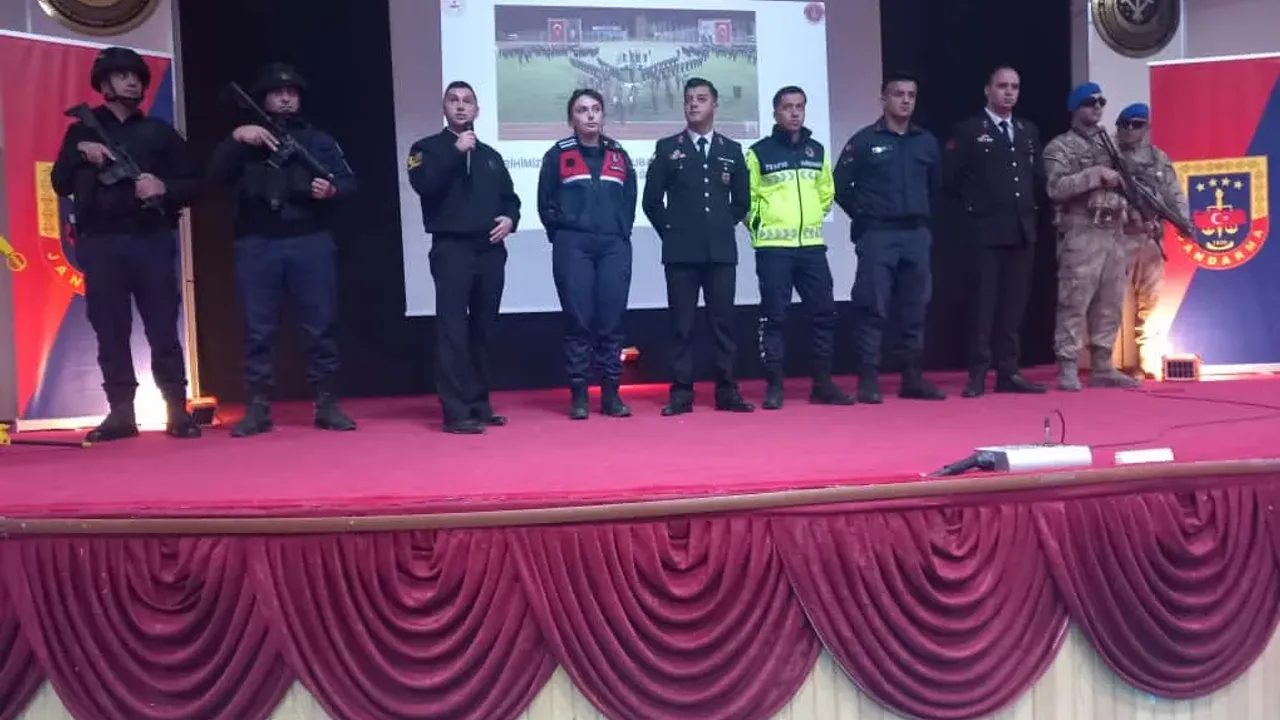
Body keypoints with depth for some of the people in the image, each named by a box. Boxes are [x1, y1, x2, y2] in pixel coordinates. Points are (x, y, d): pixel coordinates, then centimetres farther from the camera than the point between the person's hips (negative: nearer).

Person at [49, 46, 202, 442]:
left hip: (152, 240, -1)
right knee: (110, 330, 0)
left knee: (163, 327, -4)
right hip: (100, 243, 1)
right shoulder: (82, 131, 16)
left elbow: (193, 184, 10)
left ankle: (178, 410, -1)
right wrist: (80, 153, -6)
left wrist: (164, 188, -10)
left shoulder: (159, 131, 14)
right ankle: (121, 412, 5)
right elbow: (60, 183, 10)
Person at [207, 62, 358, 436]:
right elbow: (217, 175, 0)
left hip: (310, 243, 0)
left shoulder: (319, 140, 15)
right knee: (258, 330, 1)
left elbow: (349, 181, 6)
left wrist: (332, 190, -16)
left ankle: (326, 404, 6)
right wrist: (235, 138, -14)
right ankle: (258, 408, 7)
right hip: (257, 245, 1)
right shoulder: (246, 142, 16)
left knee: (320, 327, 0)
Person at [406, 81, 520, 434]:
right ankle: (456, 412, -11)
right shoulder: (427, 148, 6)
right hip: (451, 249, -5)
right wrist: (456, 151, -15)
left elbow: (510, 198, 22)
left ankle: (479, 405, 15)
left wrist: (510, 219, 1)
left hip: (490, 250, 5)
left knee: (483, 329, 7)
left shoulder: (490, 155, 20)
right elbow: (423, 184, -13)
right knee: (453, 329, -10)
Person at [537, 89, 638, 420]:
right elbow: (546, 202, 7)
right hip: (572, 246, -2)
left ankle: (611, 394, 8)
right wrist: (562, 233, 1)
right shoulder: (558, 155, 7)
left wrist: (621, 232, 5)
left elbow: (630, 199, 16)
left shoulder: (618, 155, 15)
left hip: (614, 246, 2)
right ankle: (578, 395, 2)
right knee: (578, 320, -4)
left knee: (612, 320, 1)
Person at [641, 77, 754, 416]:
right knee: (682, 323, -1)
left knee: (723, 321, 3)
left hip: (722, 249, 2)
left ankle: (727, 391, 8)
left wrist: (724, 226, 9)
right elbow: (652, 200, 4)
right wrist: (671, 231, 3)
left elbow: (742, 200, 17)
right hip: (681, 251, -2)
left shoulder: (732, 150, 12)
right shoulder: (667, 148, 5)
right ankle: (681, 393, 4)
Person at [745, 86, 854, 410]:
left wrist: (812, 217, 13)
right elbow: (746, 197, 0)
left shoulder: (817, 151, 12)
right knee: (773, 317, -2)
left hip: (812, 245, 4)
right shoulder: (759, 152, -1)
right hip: (773, 247, -4)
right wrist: (759, 226, 0)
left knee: (824, 313, 4)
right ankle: (774, 386, 4)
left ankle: (823, 383, 14)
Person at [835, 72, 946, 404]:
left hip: (916, 235, 4)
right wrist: (863, 216, 1)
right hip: (877, 235, -4)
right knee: (872, 309, -4)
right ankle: (868, 380, 0)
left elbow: (935, 186, 21)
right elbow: (841, 186, 0)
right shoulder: (863, 140, -2)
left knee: (915, 309, 7)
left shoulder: (927, 142, 10)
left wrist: (924, 216, 13)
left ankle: (913, 378, 15)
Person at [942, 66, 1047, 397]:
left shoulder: (1029, 131, 15)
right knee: (984, 302, -4)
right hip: (986, 230, -5)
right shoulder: (969, 130, -2)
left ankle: (1009, 372, 13)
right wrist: (973, 206, 1)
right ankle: (977, 375, 0)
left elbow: (1038, 176, 20)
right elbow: (949, 180, -5)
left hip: (1022, 230, 5)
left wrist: (1028, 205, 9)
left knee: (1014, 303, 7)